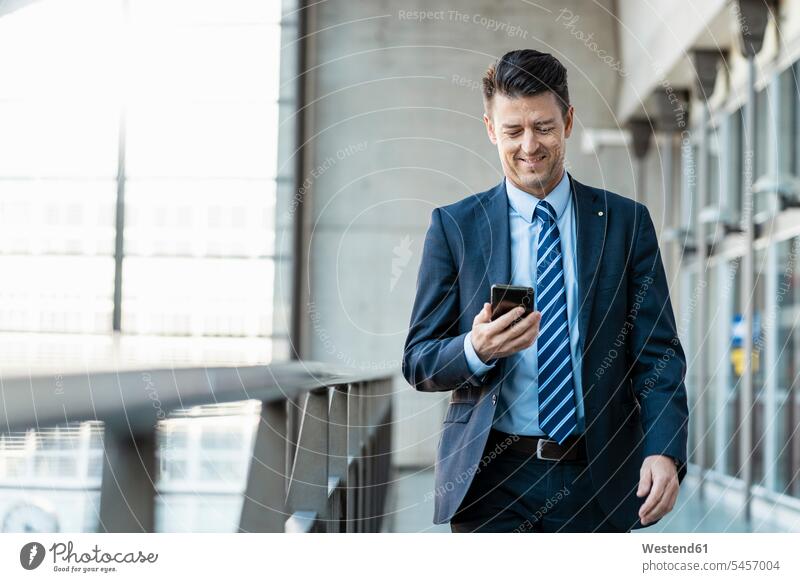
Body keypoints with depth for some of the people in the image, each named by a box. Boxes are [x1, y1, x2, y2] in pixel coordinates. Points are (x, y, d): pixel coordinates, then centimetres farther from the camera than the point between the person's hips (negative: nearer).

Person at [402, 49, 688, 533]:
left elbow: (657, 353, 2)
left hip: (595, 482, 1)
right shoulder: (454, 226, 4)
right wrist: (476, 350, -19)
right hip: (491, 481, -1)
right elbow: (418, 362, 3)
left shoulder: (627, 222, 6)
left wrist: (665, 452, -14)